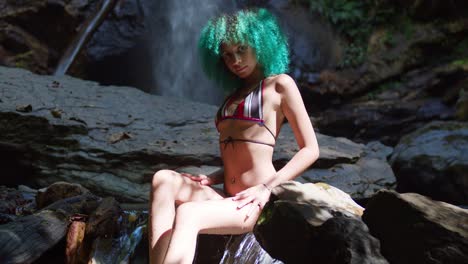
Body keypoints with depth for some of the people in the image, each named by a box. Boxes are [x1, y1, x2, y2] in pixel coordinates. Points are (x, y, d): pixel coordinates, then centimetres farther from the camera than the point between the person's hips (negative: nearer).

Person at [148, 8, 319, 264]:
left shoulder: (279, 84, 4)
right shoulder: (235, 95, 23)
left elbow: (310, 149, -2)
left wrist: (267, 188, -12)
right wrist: (211, 179, 2)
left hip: (256, 203, -6)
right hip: (230, 201, 6)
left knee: (188, 215, -30)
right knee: (164, 179, -19)